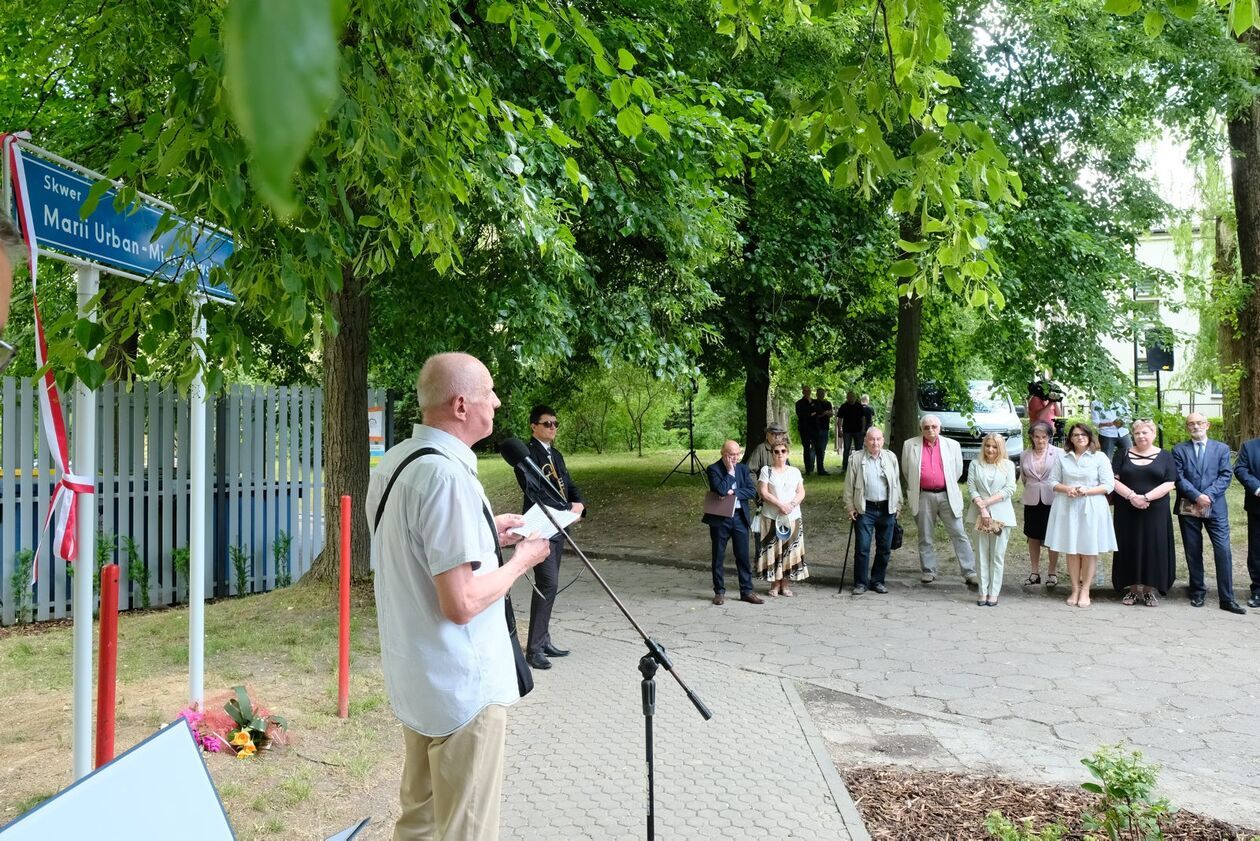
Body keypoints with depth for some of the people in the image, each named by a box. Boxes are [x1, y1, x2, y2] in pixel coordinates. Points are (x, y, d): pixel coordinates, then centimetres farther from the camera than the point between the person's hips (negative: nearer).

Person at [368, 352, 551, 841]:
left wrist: (486, 533, 13)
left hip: (414, 678, 9)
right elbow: (461, 603, -26)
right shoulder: (447, 474, -25)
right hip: (461, 687, -9)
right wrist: (521, 560, -12)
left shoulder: (393, 462, 4)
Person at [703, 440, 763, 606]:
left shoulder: (743, 468, 8)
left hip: (740, 517, 3)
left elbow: (752, 491, -2)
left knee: (743, 556, 5)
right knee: (719, 556, 6)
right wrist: (730, 472, -15)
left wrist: (733, 492, -13)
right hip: (720, 518, -3)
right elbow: (721, 490, -22)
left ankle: (746, 591, 14)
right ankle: (719, 592, 16)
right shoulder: (713, 469, -6)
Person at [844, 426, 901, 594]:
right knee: (862, 548, -4)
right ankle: (860, 583, 6)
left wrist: (897, 506, 10)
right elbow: (849, 485, 1)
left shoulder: (891, 457, 7)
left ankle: (878, 580, 21)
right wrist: (851, 507, -1)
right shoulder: (856, 459, -2)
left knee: (884, 548, 8)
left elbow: (897, 483, 12)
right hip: (865, 509, -3)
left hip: (887, 509, 3)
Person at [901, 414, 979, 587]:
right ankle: (928, 571, 17)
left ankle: (969, 573, 1)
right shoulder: (910, 445, 3)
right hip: (923, 497, 0)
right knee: (925, 537, 8)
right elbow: (906, 471, 13)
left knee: (959, 534, -2)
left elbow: (958, 470, 14)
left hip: (947, 496, 0)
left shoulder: (952, 445, 5)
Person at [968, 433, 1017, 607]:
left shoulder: (1008, 465, 6)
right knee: (982, 555, 2)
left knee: (997, 556, 0)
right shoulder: (975, 465, 8)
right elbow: (971, 488, 1)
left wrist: (987, 501, -10)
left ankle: (994, 593, 4)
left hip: (1001, 515, -1)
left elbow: (1010, 489, -2)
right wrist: (982, 508, -11)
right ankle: (983, 592, 5)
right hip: (980, 515, 1)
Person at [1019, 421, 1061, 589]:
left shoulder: (1058, 453, -5)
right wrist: (1032, 489, 13)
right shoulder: (1024, 455, 5)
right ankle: (1035, 572, 19)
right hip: (1032, 501, 3)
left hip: (1052, 500, -3)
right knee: (1033, 537, 9)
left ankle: (1052, 573, 14)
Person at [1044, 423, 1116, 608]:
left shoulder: (1100, 457, 2)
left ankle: (1085, 591, 9)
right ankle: (1075, 589, 13)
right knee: (1071, 549, 3)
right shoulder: (1062, 458, 9)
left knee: (1089, 549, 0)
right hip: (1067, 507, 2)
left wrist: (1086, 491, -15)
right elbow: (1053, 481, 8)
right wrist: (1067, 489, -11)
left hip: (1091, 508, -2)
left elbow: (1108, 485, -2)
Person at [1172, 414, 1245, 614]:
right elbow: (1179, 478, -3)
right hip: (1188, 508, 0)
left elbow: (1226, 476, -1)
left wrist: (1208, 495, -15)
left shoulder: (1221, 449, 8)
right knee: (1193, 553, 7)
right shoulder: (1179, 450, 6)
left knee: (1223, 551, -6)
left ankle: (1227, 599, -1)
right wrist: (1197, 496, -15)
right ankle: (1197, 592, 20)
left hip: (1215, 507, 0)